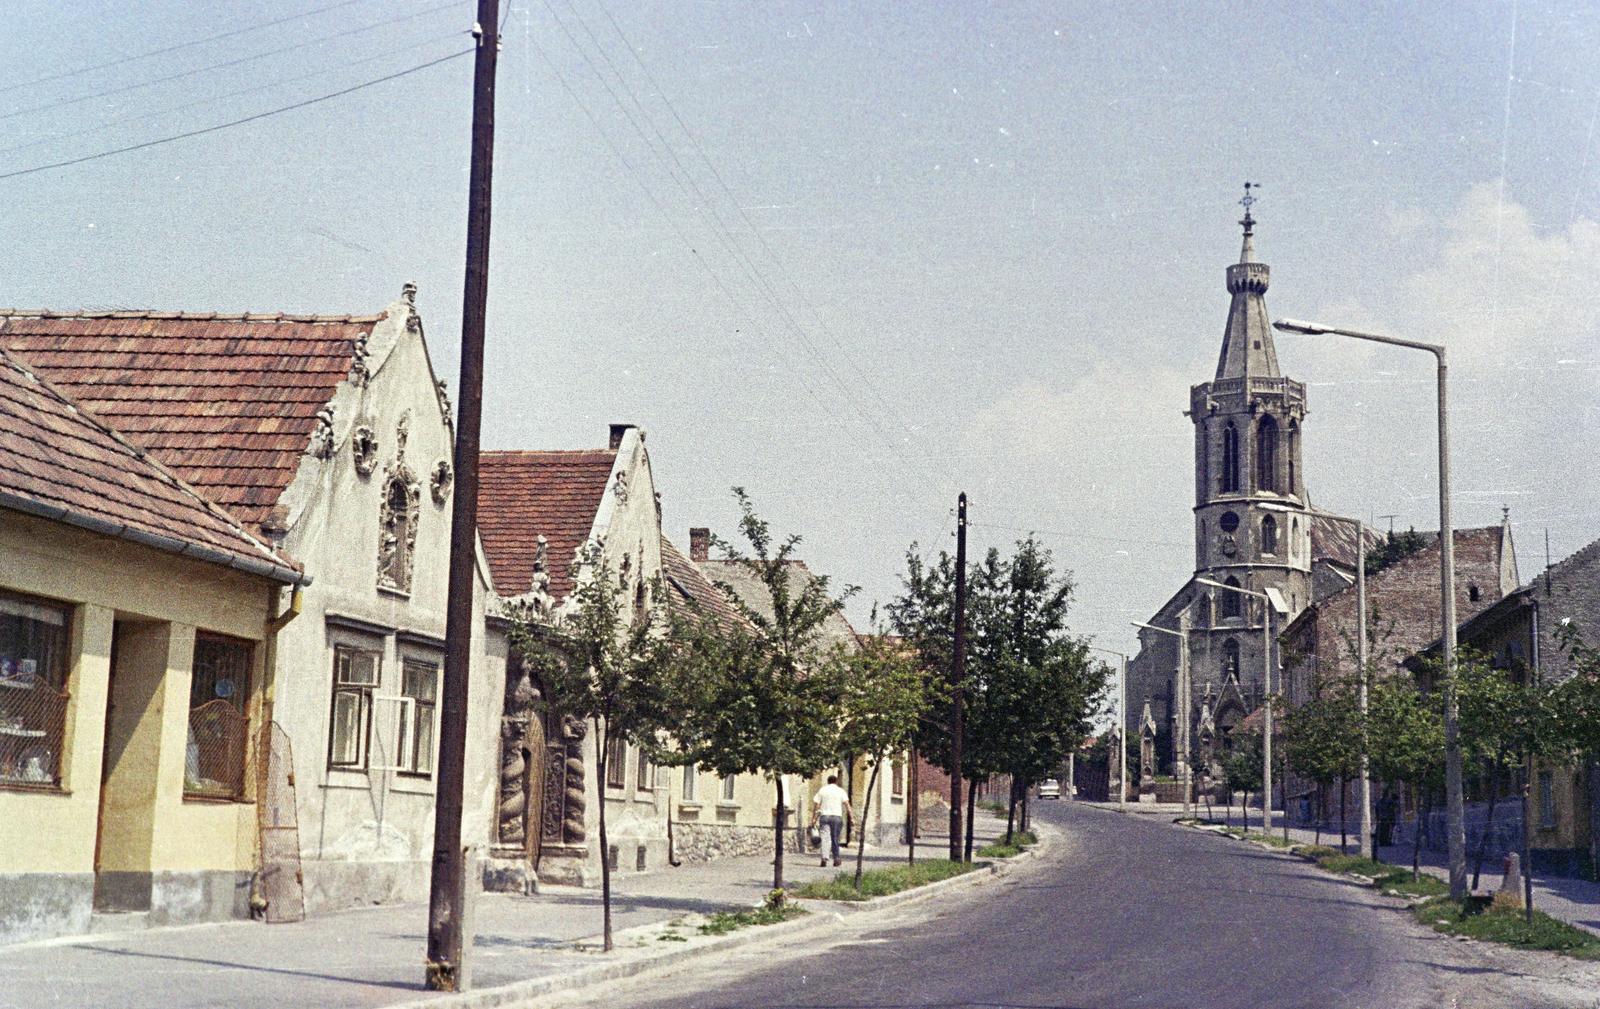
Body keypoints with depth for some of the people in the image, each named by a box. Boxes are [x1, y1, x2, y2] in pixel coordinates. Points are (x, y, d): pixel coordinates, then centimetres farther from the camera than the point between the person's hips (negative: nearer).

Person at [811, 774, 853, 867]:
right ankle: (836, 859, 18)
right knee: (835, 839, 12)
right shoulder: (841, 791, 6)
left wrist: (813, 819, 5)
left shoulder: (822, 790, 10)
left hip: (824, 816, 0)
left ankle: (824, 858, -24)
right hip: (837, 816, 0)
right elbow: (847, 804, -6)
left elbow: (815, 805, 4)